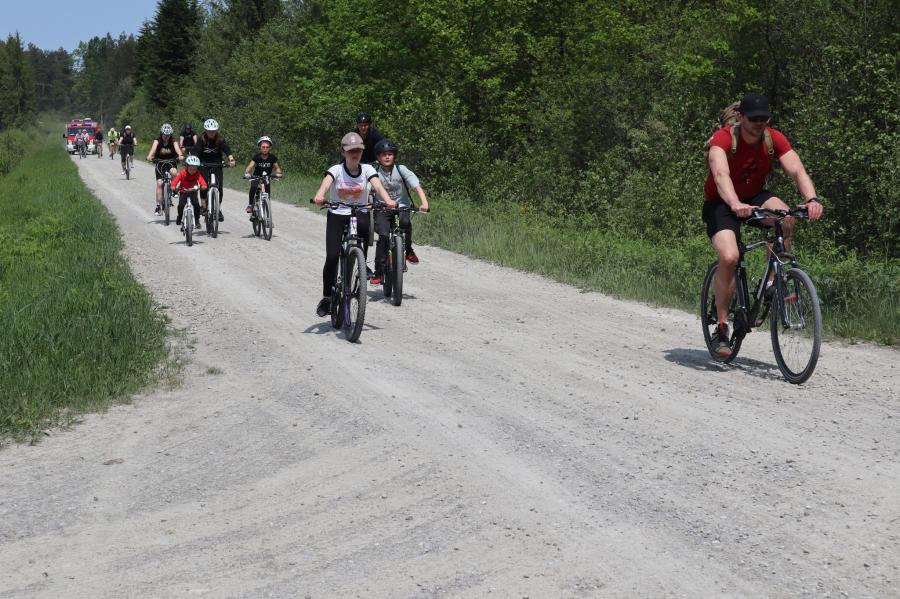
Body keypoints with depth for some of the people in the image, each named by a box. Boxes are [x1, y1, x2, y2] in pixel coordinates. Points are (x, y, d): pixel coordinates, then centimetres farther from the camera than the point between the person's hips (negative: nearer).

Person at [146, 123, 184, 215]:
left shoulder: (173, 141, -11)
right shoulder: (157, 141, -11)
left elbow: (177, 148, -30)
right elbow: (153, 148, -30)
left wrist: (180, 155, -52)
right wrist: (150, 156, -51)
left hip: (171, 162, 0)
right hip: (160, 162, 0)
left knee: (174, 172, -35)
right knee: (159, 183, -13)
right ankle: (158, 206, -11)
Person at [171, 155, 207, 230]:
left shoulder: (197, 174, -16)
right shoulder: (182, 173, -19)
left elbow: (202, 181, -30)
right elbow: (175, 180, -27)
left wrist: (203, 186, -52)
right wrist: (173, 187, -46)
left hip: (193, 192, 0)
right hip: (183, 192, 0)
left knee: (196, 204, -20)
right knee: (181, 205, -16)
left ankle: (197, 220, -3)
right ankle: (179, 218, 12)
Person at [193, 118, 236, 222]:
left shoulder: (220, 140, -11)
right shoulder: (201, 139, -13)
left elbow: (227, 151, -22)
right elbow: (196, 153, -21)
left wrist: (231, 160, -42)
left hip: (216, 165, 0)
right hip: (204, 165, 0)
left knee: (219, 187, -8)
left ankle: (218, 210, 3)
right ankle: (204, 206, -3)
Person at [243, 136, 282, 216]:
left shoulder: (272, 157, -14)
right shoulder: (256, 157, -19)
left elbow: (277, 167, -13)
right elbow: (250, 166, -28)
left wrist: (278, 173, -36)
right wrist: (246, 173, -48)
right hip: (256, 176, -2)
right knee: (253, 187, -32)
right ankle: (250, 204, -17)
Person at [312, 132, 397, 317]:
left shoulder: (367, 169, -3)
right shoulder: (336, 170, -8)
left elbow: (378, 185, -20)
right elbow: (326, 183, -27)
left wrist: (388, 200, -40)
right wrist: (319, 197, -50)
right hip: (337, 216, -2)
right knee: (332, 257, -15)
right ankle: (326, 297, -2)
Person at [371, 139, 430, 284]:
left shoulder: (401, 169, -6)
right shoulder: (374, 171, -4)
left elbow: (417, 186, -15)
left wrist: (424, 203, -31)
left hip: (401, 206, 0)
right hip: (382, 209, 0)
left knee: (405, 222, -33)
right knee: (383, 236, -21)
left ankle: (408, 250, -6)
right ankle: (379, 273, -12)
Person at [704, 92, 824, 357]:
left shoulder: (775, 139, -13)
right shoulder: (723, 138, -24)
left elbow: (797, 170, -24)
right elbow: (720, 174, -41)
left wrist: (812, 199, -44)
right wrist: (735, 204, -60)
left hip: (754, 196, 4)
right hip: (721, 204, -3)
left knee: (786, 216, -30)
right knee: (729, 257, -26)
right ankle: (722, 327, -11)